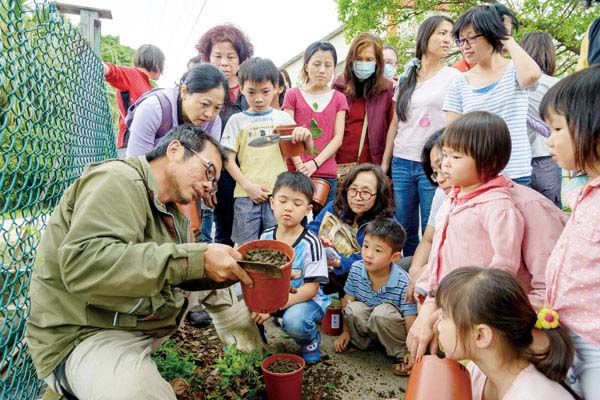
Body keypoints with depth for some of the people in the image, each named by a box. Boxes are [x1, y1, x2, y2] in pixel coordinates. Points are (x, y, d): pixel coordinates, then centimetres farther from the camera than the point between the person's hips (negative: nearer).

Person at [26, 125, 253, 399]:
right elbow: (83, 265, -32)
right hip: (86, 333, -9)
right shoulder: (119, 180, -17)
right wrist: (196, 260, -34)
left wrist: (231, 269, -6)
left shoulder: (170, 211, 11)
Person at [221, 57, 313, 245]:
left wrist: (306, 136, -15)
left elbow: (307, 150, 7)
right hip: (246, 195, 0)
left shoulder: (283, 118, 8)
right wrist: (248, 186, -10)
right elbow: (229, 160, 2)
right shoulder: (236, 121, 5)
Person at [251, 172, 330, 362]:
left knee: (294, 321, -35)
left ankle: (311, 341, 4)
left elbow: (311, 288, -20)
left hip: (305, 299, -4)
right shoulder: (265, 237, -3)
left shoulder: (310, 243, -18)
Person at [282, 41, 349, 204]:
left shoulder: (339, 99, 12)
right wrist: (299, 165, -13)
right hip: (295, 172, -1)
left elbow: (338, 138, 3)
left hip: (327, 175, 1)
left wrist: (315, 163, -11)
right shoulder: (293, 95, 8)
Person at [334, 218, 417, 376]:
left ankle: (400, 354, -10)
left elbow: (411, 321, -21)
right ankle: (361, 341, 3)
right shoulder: (356, 269, -14)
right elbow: (347, 300, -1)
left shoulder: (403, 283, -26)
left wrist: (411, 352, -23)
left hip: (391, 327, -3)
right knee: (353, 308, -27)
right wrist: (346, 331, 3)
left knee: (382, 311, -35)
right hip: (365, 322, 4)